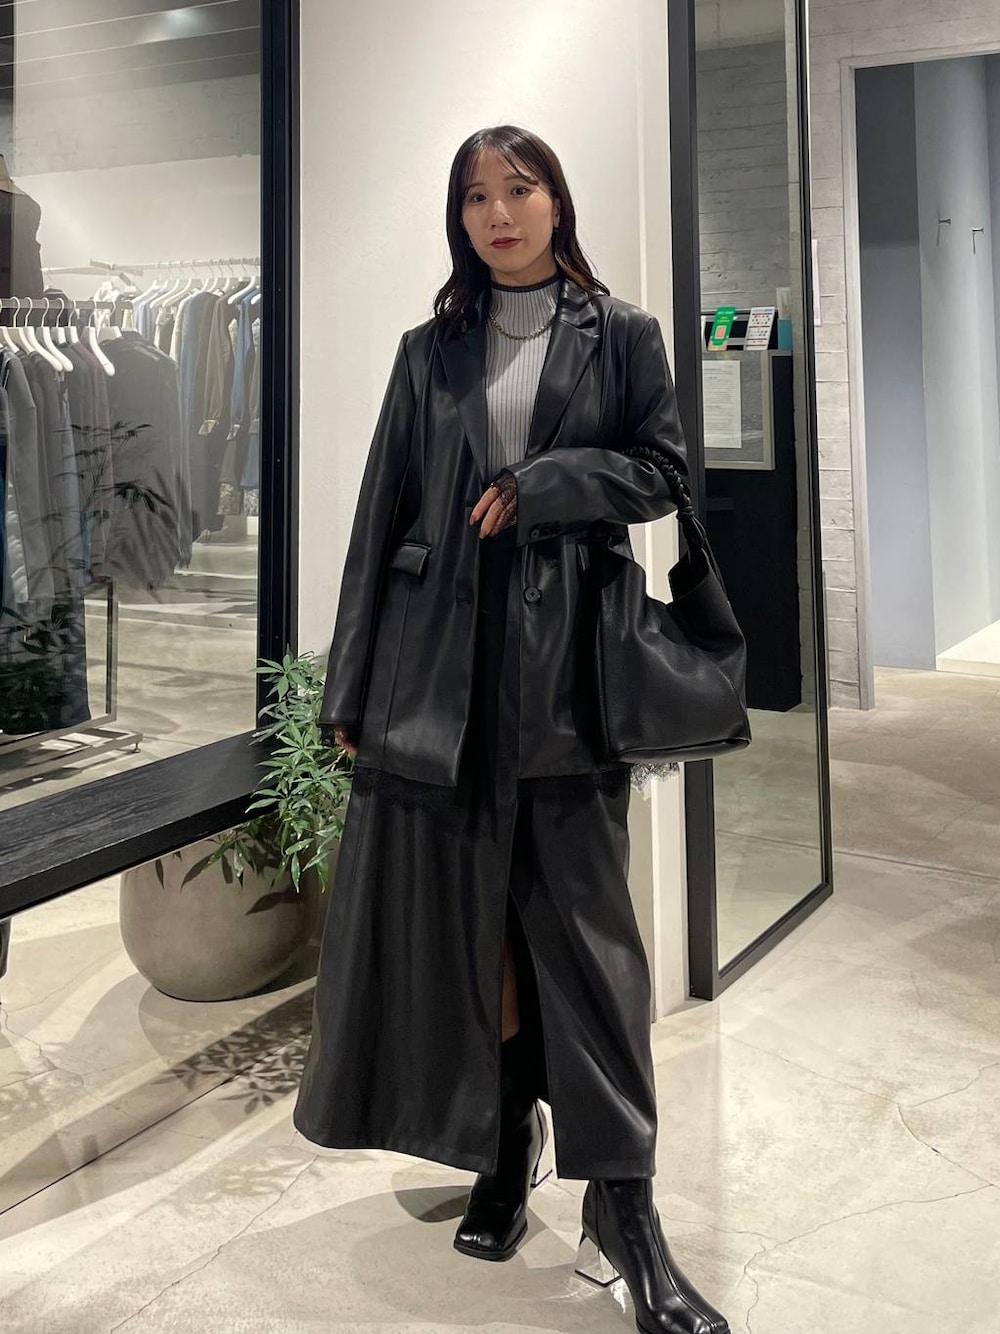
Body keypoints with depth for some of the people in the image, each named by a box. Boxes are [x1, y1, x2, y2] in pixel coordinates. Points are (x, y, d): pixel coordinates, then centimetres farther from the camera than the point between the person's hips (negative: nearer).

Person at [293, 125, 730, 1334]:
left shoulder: (621, 334, 8)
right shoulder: (431, 351, 12)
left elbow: (662, 468, 5)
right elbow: (382, 516, 8)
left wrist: (545, 484, -11)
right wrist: (349, 690, 3)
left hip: (565, 659, -2)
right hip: (441, 660, 3)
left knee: (582, 917, -2)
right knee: (456, 915, 5)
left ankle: (622, 1201, 4)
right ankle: (501, 1154, 22)